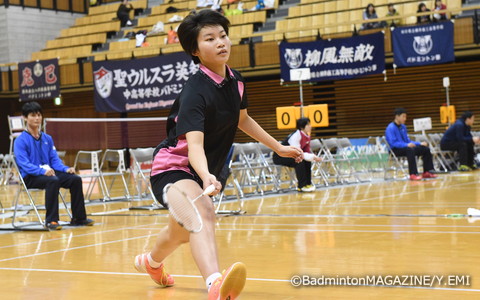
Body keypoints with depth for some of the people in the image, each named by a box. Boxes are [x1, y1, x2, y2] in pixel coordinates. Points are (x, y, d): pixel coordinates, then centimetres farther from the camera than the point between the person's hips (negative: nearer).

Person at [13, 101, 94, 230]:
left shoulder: (47, 138, 16)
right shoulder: (21, 141, -5)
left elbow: (55, 159, 14)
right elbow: (24, 164, -16)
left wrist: (66, 169, -7)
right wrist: (42, 171, -31)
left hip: (48, 173, 6)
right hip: (30, 177, -6)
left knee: (75, 179, -13)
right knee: (53, 180, -36)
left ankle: (79, 218, -4)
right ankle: (51, 220, -31)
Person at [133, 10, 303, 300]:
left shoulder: (236, 81, -2)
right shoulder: (195, 92, -27)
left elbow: (242, 119, 19)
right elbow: (194, 144, -38)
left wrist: (278, 147, 22)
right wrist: (207, 176, -57)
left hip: (202, 171, 9)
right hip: (173, 165, -9)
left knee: (182, 232, 29)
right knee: (203, 212, -38)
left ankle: (151, 261, 62)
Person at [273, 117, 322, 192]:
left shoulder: (307, 136, -1)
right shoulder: (295, 136, -27)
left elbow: (307, 151, 3)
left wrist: (314, 156, -18)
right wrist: (312, 157, -32)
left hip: (289, 155, 8)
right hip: (279, 156, -8)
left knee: (307, 161, -7)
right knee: (299, 160, -29)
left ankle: (308, 183, 0)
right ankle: (302, 186, -23)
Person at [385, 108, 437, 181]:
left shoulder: (403, 127, 13)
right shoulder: (391, 128, -12)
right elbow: (393, 143, -22)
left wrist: (420, 144, 4)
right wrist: (407, 145, -32)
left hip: (405, 147, 9)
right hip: (395, 150, -9)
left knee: (426, 149, -1)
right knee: (410, 150, -38)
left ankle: (427, 172, -1)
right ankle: (413, 174, -41)